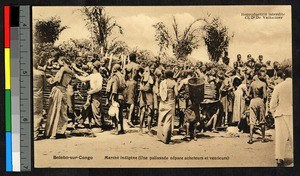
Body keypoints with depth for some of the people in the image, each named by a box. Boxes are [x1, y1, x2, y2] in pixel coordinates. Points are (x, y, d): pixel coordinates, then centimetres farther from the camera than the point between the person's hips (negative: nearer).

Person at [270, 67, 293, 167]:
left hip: (281, 114, 0)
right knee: (294, 136, 9)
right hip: (292, 115, 0)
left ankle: (279, 159, 3)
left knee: (280, 137, 4)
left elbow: (273, 103, -3)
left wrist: (273, 112, 13)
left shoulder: (279, 87, -5)